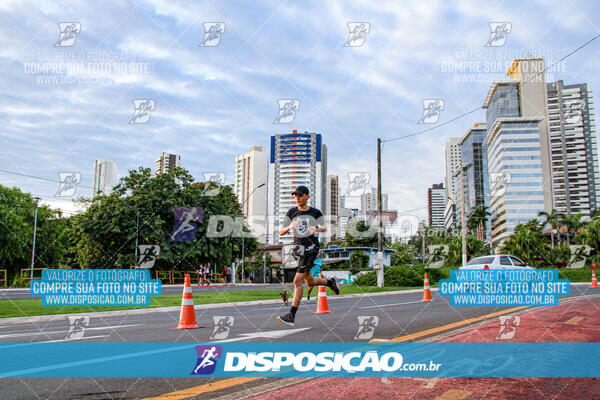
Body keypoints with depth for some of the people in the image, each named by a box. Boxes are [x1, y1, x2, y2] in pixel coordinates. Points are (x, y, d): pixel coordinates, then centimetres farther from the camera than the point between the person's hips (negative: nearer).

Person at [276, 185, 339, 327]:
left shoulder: (315, 212, -2)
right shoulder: (292, 212, 5)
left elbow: (324, 227, 13)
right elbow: (281, 232, 3)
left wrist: (316, 228, -10)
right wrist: (289, 227, -19)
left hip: (311, 247, -5)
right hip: (298, 248, 5)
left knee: (297, 281, -15)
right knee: (310, 282, 16)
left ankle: (291, 316, -13)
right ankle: (330, 282, 47)